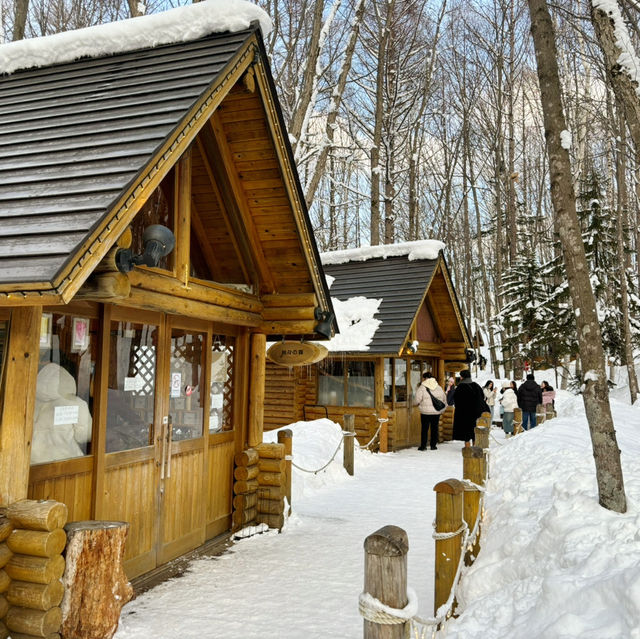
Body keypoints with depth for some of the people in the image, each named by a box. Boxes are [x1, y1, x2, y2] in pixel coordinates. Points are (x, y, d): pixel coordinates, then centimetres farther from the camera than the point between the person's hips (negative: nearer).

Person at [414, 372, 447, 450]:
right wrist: (442, 410, 24)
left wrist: (416, 403, 12)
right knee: (434, 428, 11)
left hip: (425, 412, -4)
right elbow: (444, 399, 14)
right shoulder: (438, 388, 7)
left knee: (424, 429, 4)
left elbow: (417, 400, -12)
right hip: (436, 412, 4)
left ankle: (423, 446, 6)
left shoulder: (422, 388, -10)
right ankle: (433, 445, 13)